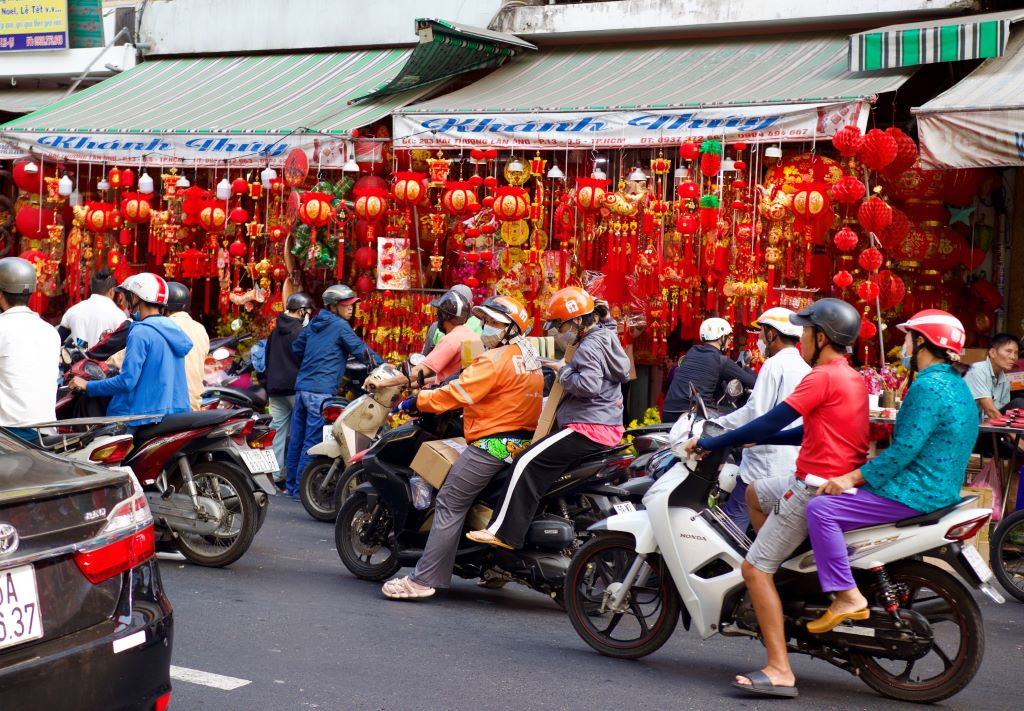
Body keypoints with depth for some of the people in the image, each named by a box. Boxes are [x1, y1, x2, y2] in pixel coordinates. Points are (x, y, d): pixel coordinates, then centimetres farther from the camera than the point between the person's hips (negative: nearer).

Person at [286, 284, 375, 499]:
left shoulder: (314, 324, 16)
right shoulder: (340, 326, -6)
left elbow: (296, 348, 24)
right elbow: (360, 350, -5)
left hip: (301, 387, 8)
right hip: (321, 391, -8)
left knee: (297, 439, 12)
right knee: (313, 442, -5)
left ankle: (291, 484, 19)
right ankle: (301, 488, -4)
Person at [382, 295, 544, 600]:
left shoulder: (496, 360, -14)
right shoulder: (530, 356, 15)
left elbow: (457, 392, -18)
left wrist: (416, 401, -10)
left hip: (493, 443, -10)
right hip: (524, 440, 10)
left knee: (449, 505, -10)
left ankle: (423, 579, -13)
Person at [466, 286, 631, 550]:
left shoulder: (589, 346, -15)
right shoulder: (606, 338, 15)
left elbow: (588, 385, -29)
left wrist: (564, 372, -12)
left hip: (589, 427, -11)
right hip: (609, 426, 11)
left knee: (529, 462, -15)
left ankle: (505, 532, -18)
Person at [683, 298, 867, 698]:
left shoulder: (823, 376, -15)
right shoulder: (853, 378, 15)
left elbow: (771, 422, -17)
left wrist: (709, 444, -10)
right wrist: (756, 439, 25)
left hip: (816, 486, -10)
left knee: (755, 570, -10)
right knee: (755, 494, 30)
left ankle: (779, 671, -15)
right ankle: (780, 573, 27)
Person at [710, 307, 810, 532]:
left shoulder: (775, 364, -10)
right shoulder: (805, 369, 14)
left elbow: (755, 413, -17)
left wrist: (716, 425, -9)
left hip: (767, 463, -8)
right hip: (796, 463, 8)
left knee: (733, 522, -5)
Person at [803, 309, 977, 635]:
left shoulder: (927, 387, -18)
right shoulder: (957, 385, 15)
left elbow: (904, 450, -24)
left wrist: (852, 478, -19)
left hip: (915, 494, -11)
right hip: (940, 489, 11)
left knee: (821, 508, -16)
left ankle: (848, 598, -18)